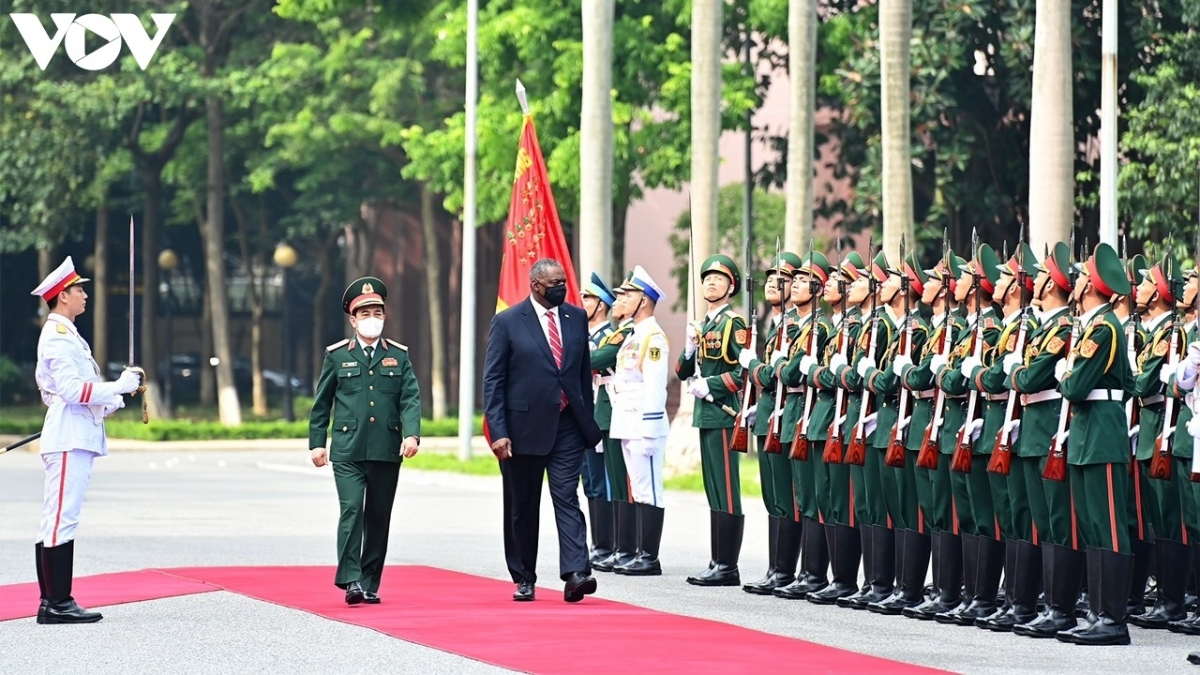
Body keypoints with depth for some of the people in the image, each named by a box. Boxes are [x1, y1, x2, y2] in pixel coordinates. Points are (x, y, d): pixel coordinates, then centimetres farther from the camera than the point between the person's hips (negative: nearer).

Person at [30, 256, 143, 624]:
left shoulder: (64, 334, 22)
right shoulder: (58, 336, -11)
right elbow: (72, 389, -18)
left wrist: (114, 399, 17)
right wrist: (119, 387, -15)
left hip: (77, 438, 11)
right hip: (70, 439, -11)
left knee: (56, 520, 9)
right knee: (61, 518, -11)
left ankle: (53, 602, 11)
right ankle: (57, 604, -13)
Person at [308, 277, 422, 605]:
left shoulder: (399, 355, 9)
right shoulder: (336, 355, 6)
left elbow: (411, 398, 1)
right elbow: (321, 403, 10)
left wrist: (412, 434, -14)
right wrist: (317, 442, 6)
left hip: (387, 452, 2)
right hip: (348, 451, -2)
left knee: (379, 519, 6)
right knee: (351, 511, -15)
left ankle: (370, 584, 13)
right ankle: (351, 580, -18)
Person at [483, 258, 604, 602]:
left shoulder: (576, 317, 8)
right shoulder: (507, 322, -4)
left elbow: (584, 371, 14)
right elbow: (493, 381, -6)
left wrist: (588, 419, 12)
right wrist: (498, 432, -13)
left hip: (567, 427, 2)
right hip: (524, 428, -2)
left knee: (567, 498, -9)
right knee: (522, 507, 7)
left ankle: (576, 573, -18)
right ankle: (524, 579, 17)